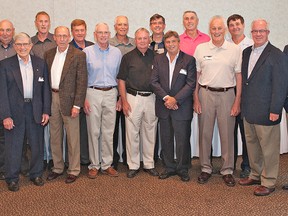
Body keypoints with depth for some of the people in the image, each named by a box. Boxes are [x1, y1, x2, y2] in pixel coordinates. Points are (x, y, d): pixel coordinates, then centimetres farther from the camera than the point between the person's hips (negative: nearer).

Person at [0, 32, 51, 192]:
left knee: (37, 145, 11)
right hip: (14, 111, -2)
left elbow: (45, 89, 7)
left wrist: (46, 111, 1)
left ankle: (36, 174, 28)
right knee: (13, 146, 5)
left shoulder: (40, 64, 6)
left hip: (35, 110, 3)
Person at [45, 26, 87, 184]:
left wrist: (77, 105, -14)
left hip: (68, 100, -5)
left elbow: (82, 81, -9)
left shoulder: (78, 55, -6)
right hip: (51, 98, 5)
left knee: (72, 138, 3)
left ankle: (73, 170, 16)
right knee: (55, 136, 14)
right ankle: (57, 167, 28)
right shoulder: (49, 54, 9)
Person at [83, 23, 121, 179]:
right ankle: (94, 165, 13)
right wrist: (83, 99, -6)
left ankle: (107, 164, 15)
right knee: (93, 131, 2)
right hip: (93, 93, -2)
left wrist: (121, 98, 8)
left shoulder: (116, 52, 8)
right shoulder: (87, 52, 1)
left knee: (109, 132, 5)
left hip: (111, 94, 2)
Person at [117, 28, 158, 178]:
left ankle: (149, 164, 21)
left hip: (151, 98, 3)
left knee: (150, 133, 9)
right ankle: (133, 166, 13)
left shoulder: (155, 56, 8)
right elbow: (121, 81, 0)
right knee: (132, 133, 1)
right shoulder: (128, 57, 1)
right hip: (133, 98, -2)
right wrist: (124, 101, -7)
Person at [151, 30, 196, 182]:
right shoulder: (158, 59, 7)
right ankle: (169, 167, 24)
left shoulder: (189, 60, -2)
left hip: (182, 107, -3)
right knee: (166, 139, 11)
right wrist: (165, 98, -11)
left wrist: (175, 99, -14)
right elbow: (154, 81, 1)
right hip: (164, 107, 3)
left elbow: (191, 84, -7)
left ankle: (183, 169, 18)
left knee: (183, 139, 2)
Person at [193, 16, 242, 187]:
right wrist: (196, 99, 1)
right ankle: (206, 168, 22)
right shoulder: (201, 48, 3)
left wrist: (237, 102, -2)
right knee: (205, 133, 8)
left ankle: (227, 170, 19)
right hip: (205, 94, 1)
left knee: (227, 134, 5)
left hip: (227, 94, -1)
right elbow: (196, 75, 6)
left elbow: (238, 76, 2)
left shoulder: (235, 49, 1)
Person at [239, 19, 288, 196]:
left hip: (266, 112, -7)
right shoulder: (246, 52, 11)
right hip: (249, 111, 7)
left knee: (269, 148, 3)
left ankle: (269, 182, 15)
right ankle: (256, 175, 33)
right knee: (252, 144, 17)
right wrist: (242, 103, 10)